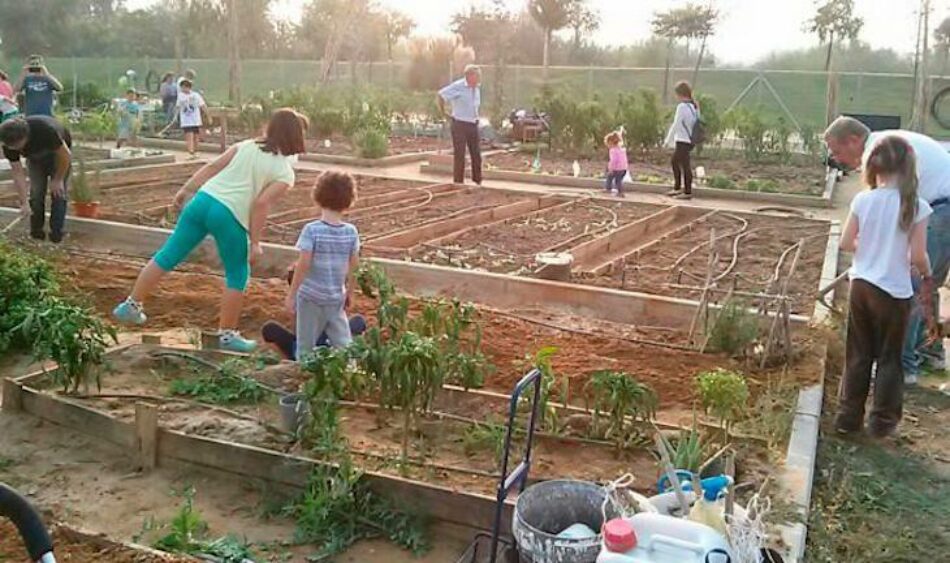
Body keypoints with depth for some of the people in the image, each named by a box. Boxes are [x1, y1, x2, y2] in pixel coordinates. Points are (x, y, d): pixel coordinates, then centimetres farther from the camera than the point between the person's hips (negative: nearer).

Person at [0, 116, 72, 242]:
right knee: (36, 191, -4)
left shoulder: (45, 130, -43)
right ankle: (36, 232, 8)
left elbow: (66, 155, -30)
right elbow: (17, 172, -21)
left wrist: (58, 180, -19)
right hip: (35, 157, 4)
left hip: (58, 152, -3)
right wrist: (24, 202, -24)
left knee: (58, 192, -10)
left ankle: (57, 232, -4)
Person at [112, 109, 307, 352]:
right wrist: (255, 241, -8)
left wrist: (185, 190, 14)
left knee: (168, 255, 15)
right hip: (230, 217, -6)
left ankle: (132, 305, 25)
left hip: (203, 200, 6)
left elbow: (212, 167, 10)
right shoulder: (285, 173, -2)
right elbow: (261, 204, -13)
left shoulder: (246, 146, 14)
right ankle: (227, 334, 17)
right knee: (237, 276, 12)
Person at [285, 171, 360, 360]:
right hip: (336, 297, 3)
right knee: (343, 343, 11)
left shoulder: (311, 230, -14)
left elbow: (303, 264, -16)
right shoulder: (351, 232, -3)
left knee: (306, 346, 9)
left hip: (311, 296, -3)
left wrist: (291, 294, -8)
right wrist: (348, 291, 18)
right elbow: (354, 266, 3)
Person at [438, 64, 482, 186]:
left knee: (476, 154, 9)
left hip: (473, 124, 7)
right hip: (460, 124, -7)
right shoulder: (458, 86, -15)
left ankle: (478, 180, 18)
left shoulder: (477, 88, 8)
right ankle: (458, 182, 8)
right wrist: (444, 113, -6)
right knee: (459, 155, 0)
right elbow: (439, 97, -14)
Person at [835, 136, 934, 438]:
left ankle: (849, 415, 20)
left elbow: (845, 243, -2)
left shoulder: (863, 200, -7)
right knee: (889, 357, 13)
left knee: (858, 354, 14)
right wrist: (927, 276, 8)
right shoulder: (917, 206, -13)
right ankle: (882, 419, 21)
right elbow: (918, 256, -12)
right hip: (895, 291, -2)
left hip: (861, 285, 2)